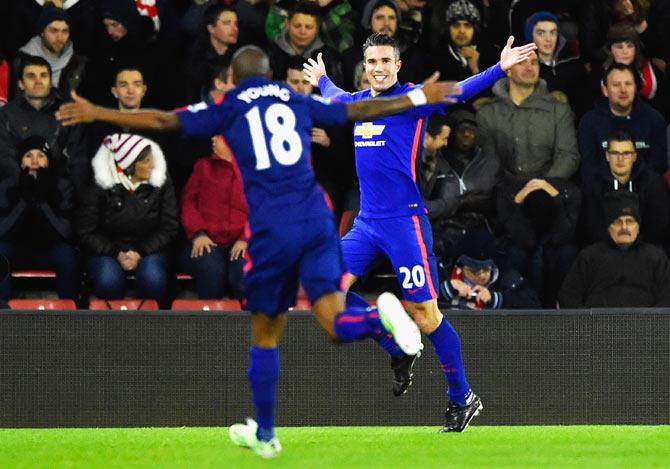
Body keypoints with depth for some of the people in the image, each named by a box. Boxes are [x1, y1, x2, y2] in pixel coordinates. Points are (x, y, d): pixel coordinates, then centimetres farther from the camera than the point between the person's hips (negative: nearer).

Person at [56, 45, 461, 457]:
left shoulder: (229, 109, 9)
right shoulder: (298, 102, 17)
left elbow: (164, 121, 6)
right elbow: (359, 111, 26)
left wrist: (97, 113, 14)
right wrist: (420, 98, 39)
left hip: (272, 230, -2)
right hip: (316, 221, 2)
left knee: (266, 334, 12)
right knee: (336, 323, -4)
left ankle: (265, 434, 21)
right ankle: (380, 317, -38)